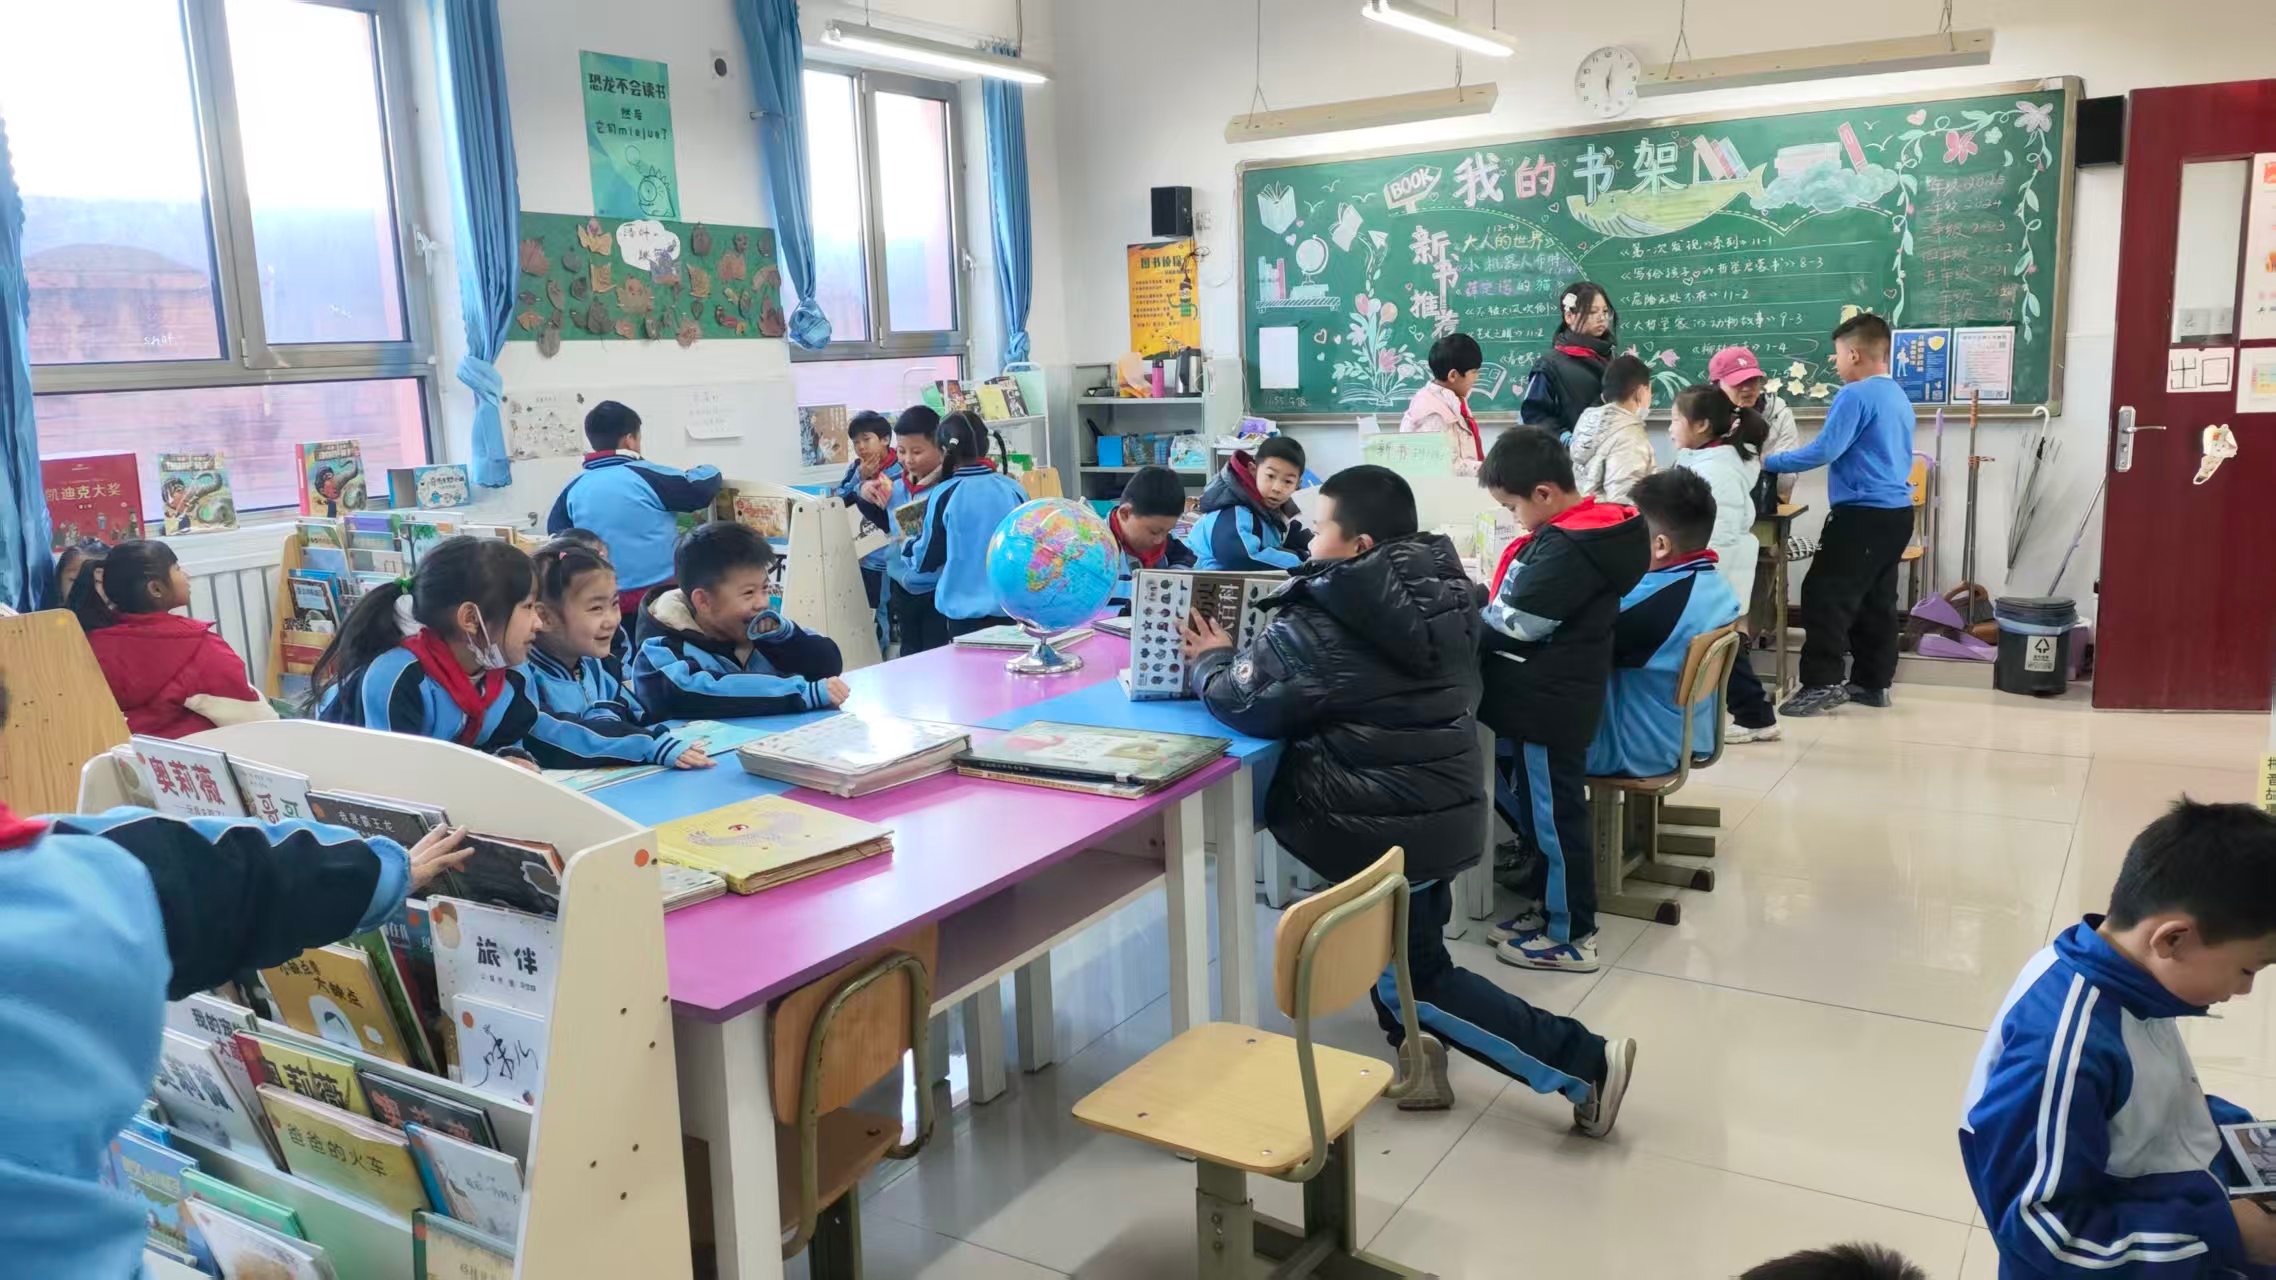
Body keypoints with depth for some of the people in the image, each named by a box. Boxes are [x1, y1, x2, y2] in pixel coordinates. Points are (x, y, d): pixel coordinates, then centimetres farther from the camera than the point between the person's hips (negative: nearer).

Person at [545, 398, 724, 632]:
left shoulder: (574, 489, 3)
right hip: (661, 596, -4)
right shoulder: (646, 475, -10)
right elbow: (703, 488, -4)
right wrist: (707, 471, 18)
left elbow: (556, 537, 14)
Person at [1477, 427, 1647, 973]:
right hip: (1549, 697, 10)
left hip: (1548, 704, -10)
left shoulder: (1568, 549, -24)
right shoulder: (1580, 532, 7)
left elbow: (1513, 624, -21)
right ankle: (1547, 902, 35)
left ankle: (1570, 936, 14)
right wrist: (1478, 609, 3)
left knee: (1552, 814, 2)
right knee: (1535, 805, 21)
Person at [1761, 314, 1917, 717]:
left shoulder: (1855, 396, -14)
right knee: (1876, 600, 13)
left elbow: (1825, 450, -19)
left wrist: (1769, 463, -9)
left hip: (1863, 514, -9)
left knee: (1825, 596, -6)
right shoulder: (1899, 396, 15)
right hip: (1896, 511, 9)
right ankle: (1873, 683, 17)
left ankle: (1822, 684, -7)